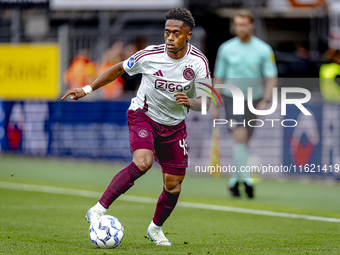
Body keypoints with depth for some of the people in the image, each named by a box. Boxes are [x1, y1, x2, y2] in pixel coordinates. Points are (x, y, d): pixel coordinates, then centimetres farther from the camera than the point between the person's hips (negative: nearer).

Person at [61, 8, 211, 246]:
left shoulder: (198, 62, -16)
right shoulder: (150, 56, -18)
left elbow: (205, 102, -12)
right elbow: (120, 69, 0)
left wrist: (189, 102, -36)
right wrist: (88, 89, 0)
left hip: (174, 125, 3)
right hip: (143, 115, -3)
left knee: (174, 184, 4)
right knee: (142, 162, -31)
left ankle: (156, 228, 32)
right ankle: (99, 210, -27)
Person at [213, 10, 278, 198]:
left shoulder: (264, 50, -3)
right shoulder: (226, 49, 1)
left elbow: (271, 77, -5)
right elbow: (218, 78, 8)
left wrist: (265, 101, -18)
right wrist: (215, 106, 6)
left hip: (254, 100, 1)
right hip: (232, 98, -1)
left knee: (243, 141, 8)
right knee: (240, 136, -20)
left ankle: (234, 180, 23)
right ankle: (244, 177, -25)